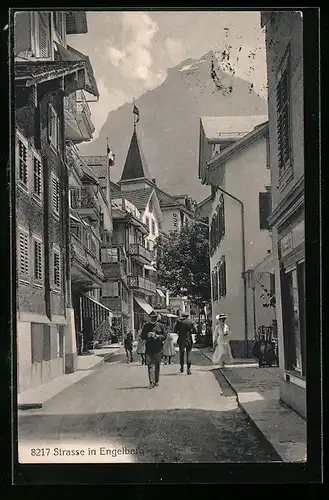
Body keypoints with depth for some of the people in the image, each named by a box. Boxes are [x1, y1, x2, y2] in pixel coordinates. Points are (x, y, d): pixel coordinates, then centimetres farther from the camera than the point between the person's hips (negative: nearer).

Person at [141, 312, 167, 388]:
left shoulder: (161, 325, 7)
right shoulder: (146, 326, 9)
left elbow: (165, 335, 3)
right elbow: (142, 336, 8)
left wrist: (158, 336, -14)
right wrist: (148, 335, -12)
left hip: (158, 348, 0)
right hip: (149, 348, 0)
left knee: (157, 365, 8)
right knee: (150, 365, -7)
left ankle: (156, 381, 20)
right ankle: (151, 382, -10)